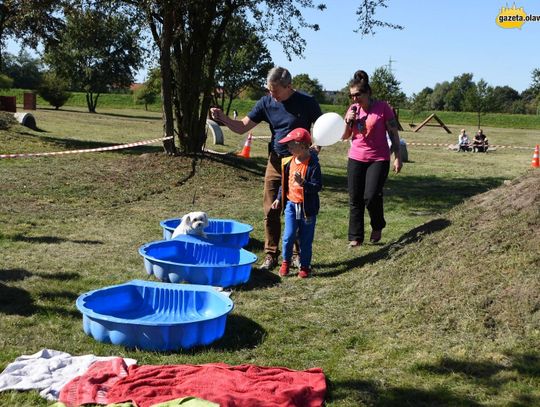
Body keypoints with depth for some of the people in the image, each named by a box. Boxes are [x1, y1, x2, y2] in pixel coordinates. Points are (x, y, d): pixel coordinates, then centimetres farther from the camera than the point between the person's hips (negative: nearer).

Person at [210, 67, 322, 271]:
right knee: (271, 212, 3)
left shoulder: (307, 102, -9)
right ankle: (271, 255, 14)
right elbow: (242, 127, 2)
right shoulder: (266, 102, 1)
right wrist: (223, 118, -16)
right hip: (276, 162, 3)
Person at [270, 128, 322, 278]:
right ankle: (286, 262, 17)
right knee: (289, 235, -4)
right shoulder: (288, 163, 2)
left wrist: (303, 182, -32)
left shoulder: (313, 165, -15)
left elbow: (318, 186, -19)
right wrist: (279, 198, 15)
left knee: (306, 239, 7)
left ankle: (305, 266, 21)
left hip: (307, 207, -3)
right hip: (291, 205, 4)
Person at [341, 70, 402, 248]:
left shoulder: (383, 107, -8)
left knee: (371, 196, -13)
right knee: (355, 199, 3)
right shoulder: (353, 109, 5)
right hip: (356, 159, 4)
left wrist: (397, 157, -6)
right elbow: (344, 136, 11)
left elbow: (393, 133, -3)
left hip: (378, 159, -4)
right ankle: (355, 237, 11)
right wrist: (348, 122, -8)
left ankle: (377, 227, 15)